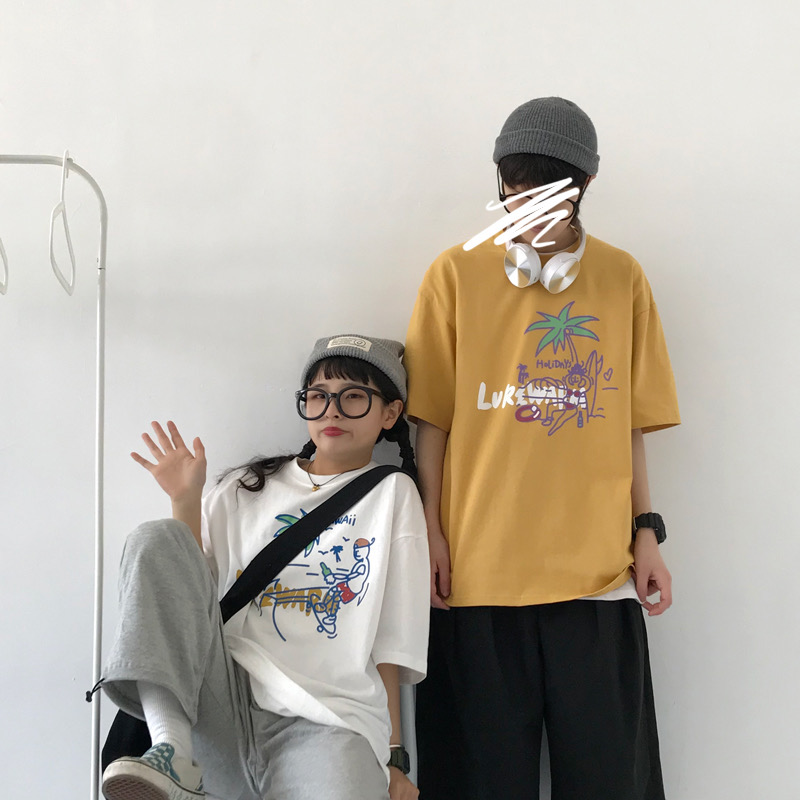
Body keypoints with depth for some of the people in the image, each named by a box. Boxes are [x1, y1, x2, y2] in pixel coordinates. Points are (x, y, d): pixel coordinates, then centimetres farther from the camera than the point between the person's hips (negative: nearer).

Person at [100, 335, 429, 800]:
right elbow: (189, 588, 13)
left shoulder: (393, 494, 15)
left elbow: (391, 644, 10)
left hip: (328, 721, -4)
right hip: (223, 699, 4)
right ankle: (173, 752, -26)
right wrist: (186, 502, 3)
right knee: (157, 540, -17)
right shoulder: (247, 489, 22)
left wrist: (393, 757, 6)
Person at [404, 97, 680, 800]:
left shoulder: (622, 278, 8)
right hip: (479, 566, -1)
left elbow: (631, 421, 10)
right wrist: (433, 533, -2)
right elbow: (432, 419, 3)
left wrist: (645, 533, 6)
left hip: (597, 566, 1)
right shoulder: (457, 274, 3)